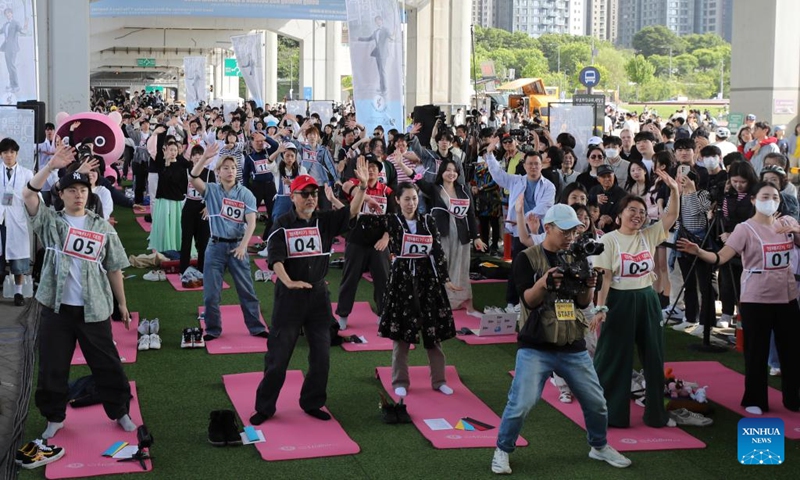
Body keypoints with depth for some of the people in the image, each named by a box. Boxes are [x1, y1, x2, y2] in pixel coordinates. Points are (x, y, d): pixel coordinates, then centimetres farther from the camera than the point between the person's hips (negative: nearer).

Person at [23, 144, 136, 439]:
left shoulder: (102, 228, 4)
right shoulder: (50, 222, 1)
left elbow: (114, 268, 7)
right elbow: (28, 195, -17)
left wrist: (122, 305, 7)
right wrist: (52, 166, -26)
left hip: (94, 310, 0)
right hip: (56, 308, 0)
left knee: (107, 364, 7)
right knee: (53, 367, 7)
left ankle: (120, 412, 22)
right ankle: (55, 418, 24)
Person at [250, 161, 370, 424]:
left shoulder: (325, 221, 4)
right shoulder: (282, 225, -5)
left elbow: (352, 212, -9)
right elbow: (275, 257, -17)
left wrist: (363, 186, -26)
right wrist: (288, 282, -33)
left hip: (319, 294, 4)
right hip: (289, 295, -4)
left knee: (321, 356, 10)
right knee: (278, 355, 1)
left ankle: (312, 402, 27)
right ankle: (265, 407, 13)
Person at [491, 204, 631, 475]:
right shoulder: (527, 258, -7)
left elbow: (583, 303, 5)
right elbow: (528, 299, -16)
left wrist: (589, 286, -16)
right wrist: (544, 282, -36)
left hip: (573, 347, 5)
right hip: (535, 347, -5)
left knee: (596, 401, 10)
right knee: (521, 403, -12)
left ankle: (600, 447, 34)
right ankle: (502, 451, 10)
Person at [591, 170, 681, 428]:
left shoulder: (649, 236, 6)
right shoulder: (609, 240, -8)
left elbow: (671, 216, -3)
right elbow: (604, 277, -12)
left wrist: (674, 189, -18)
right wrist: (600, 308, -17)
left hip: (647, 301, 5)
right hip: (619, 301, -5)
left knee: (654, 358, 10)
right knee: (613, 358, 2)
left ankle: (656, 413, 23)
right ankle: (605, 412, 14)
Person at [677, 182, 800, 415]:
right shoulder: (746, 229, -8)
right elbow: (720, 257, -17)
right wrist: (698, 252, -36)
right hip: (756, 299, -4)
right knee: (756, 352, 3)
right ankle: (755, 400, 18)